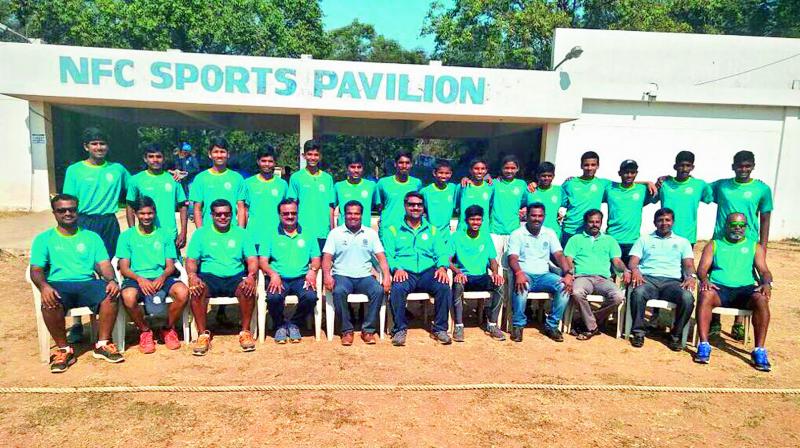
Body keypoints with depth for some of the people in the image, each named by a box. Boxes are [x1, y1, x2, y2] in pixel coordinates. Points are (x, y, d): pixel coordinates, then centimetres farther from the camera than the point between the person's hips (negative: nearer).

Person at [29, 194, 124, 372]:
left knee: (111, 294, -31)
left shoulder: (91, 237, 17)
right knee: (49, 303, -35)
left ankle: (103, 345, -15)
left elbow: (104, 264, 7)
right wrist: (44, 286, -21)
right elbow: (36, 269, 3)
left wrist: (112, 280, -16)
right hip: (58, 285, -1)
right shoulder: (44, 239, 14)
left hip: (88, 283, 1)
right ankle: (64, 349, -14)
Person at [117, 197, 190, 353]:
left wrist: (162, 277, -14)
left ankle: (168, 328, -1)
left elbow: (170, 265, 8)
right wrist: (139, 279, -17)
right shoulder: (126, 236, 10)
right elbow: (124, 268, 2)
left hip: (161, 277, 1)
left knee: (183, 292, -30)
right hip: (137, 278, -1)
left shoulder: (165, 235, 14)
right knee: (128, 297, -36)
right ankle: (145, 331, -5)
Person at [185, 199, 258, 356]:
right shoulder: (200, 233, 12)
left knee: (248, 289, -31)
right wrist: (192, 276, -17)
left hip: (236, 277, 0)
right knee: (196, 289, -32)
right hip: (209, 277, 0)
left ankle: (245, 331, -14)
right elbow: (191, 260, 5)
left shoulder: (241, 233, 11)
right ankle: (203, 334, -17)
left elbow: (252, 259, 3)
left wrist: (251, 276, -18)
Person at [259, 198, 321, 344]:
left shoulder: (308, 235, 17)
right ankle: (280, 326, 0)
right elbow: (262, 260, 4)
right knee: (273, 297, -33)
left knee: (311, 297, -30)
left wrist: (313, 270, -12)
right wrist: (273, 274, -16)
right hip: (279, 278, -1)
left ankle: (294, 324, 0)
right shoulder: (271, 235, 12)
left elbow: (316, 259, 11)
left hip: (301, 278, 1)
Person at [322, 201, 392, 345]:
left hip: (364, 276, 1)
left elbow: (381, 257, 6)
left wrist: (386, 276, -10)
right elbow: (327, 257, 1)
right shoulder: (335, 233, 9)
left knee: (379, 290, -28)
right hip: (342, 275, -1)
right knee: (338, 292, -34)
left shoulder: (371, 233, 13)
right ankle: (347, 330, -18)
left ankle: (368, 329, -16)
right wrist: (327, 275, -18)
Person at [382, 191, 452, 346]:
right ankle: (400, 329, -17)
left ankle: (440, 328, -12)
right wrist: (397, 268, -16)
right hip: (405, 272, -2)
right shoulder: (393, 230, 15)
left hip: (428, 272, 2)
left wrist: (442, 267, -10)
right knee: (397, 289, -34)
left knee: (444, 287, -28)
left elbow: (442, 253, 12)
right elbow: (388, 255, 4)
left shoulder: (433, 231, 22)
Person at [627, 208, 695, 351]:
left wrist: (690, 276, -12)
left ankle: (676, 335, -13)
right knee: (638, 292, -36)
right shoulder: (644, 240, 22)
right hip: (648, 278, -1)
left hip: (672, 281, 1)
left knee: (688, 298, -32)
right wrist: (635, 270, -15)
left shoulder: (682, 242, 25)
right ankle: (638, 332, -19)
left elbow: (688, 264, 11)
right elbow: (633, 261, 9)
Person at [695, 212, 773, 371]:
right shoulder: (714, 245, 18)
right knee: (705, 295, -36)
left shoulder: (755, 246, 22)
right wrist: (704, 279, -17)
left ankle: (759, 350, -28)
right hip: (719, 287, -1)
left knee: (761, 299, -33)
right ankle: (704, 345, -34)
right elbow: (702, 269, 7)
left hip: (745, 289, 1)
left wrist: (766, 283, -14)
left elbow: (763, 270, 9)